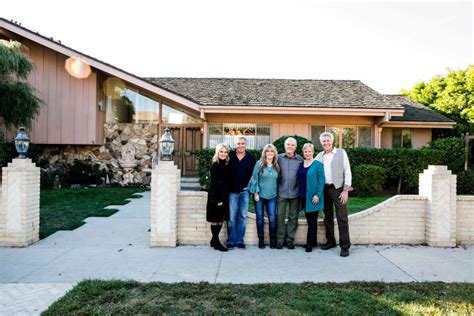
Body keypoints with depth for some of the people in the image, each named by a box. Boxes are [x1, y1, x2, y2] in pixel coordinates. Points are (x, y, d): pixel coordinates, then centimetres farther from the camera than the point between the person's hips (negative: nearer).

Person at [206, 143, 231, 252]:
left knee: (221, 219, 11)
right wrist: (217, 199, -16)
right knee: (215, 219, 1)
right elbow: (214, 183, -13)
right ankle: (216, 242, 11)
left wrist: (225, 197, 6)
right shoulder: (215, 165, -10)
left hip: (224, 196, 7)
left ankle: (214, 240, 24)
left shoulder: (227, 165, 9)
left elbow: (227, 182, 12)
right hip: (215, 196, -7)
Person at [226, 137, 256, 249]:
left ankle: (240, 240, 16)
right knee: (231, 217, 0)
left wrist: (249, 185, -1)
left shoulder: (251, 158, 3)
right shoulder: (230, 156, 1)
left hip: (245, 191, 1)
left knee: (242, 216, 7)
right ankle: (231, 240, 11)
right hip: (232, 191, -1)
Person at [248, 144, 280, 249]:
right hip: (260, 195, -2)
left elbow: (277, 180, 13)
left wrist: (277, 192, 8)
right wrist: (256, 193, -9)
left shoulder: (276, 166, 7)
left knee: (272, 218, -1)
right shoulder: (259, 163, -3)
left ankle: (273, 240, 13)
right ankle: (261, 239, 17)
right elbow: (254, 178, -4)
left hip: (272, 196, 2)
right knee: (260, 217, 5)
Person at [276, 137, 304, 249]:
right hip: (282, 192, 0)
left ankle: (290, 239, 19)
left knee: (293, 217, 8)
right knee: (280, 216, 2)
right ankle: (280, 239, 13)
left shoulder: (300, 160, 1)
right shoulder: (279, 158, 1)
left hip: (295, 192, 0)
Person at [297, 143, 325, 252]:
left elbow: (321, 181, -11)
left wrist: (318, 195, -17)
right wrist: (299, 194, 9)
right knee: (309, 220, 13)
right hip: (303, 197, 6)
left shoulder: (318, 164, -7)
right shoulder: (301, 164, 10)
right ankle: (313, 242, 24)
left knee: (312, 220, 2)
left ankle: (310, 243, 9)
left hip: (313, 197, -6)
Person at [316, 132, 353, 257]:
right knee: (328, 216, 12)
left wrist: (345, 190, -11)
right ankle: (330, 241, 25)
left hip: (338, 188, -4)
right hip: (324, 189, 4)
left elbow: (347, 172, -4)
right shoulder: (319, 156, 9)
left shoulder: (341, 153, -1)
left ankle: (345, 246, 2)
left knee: (342, 217, -4)